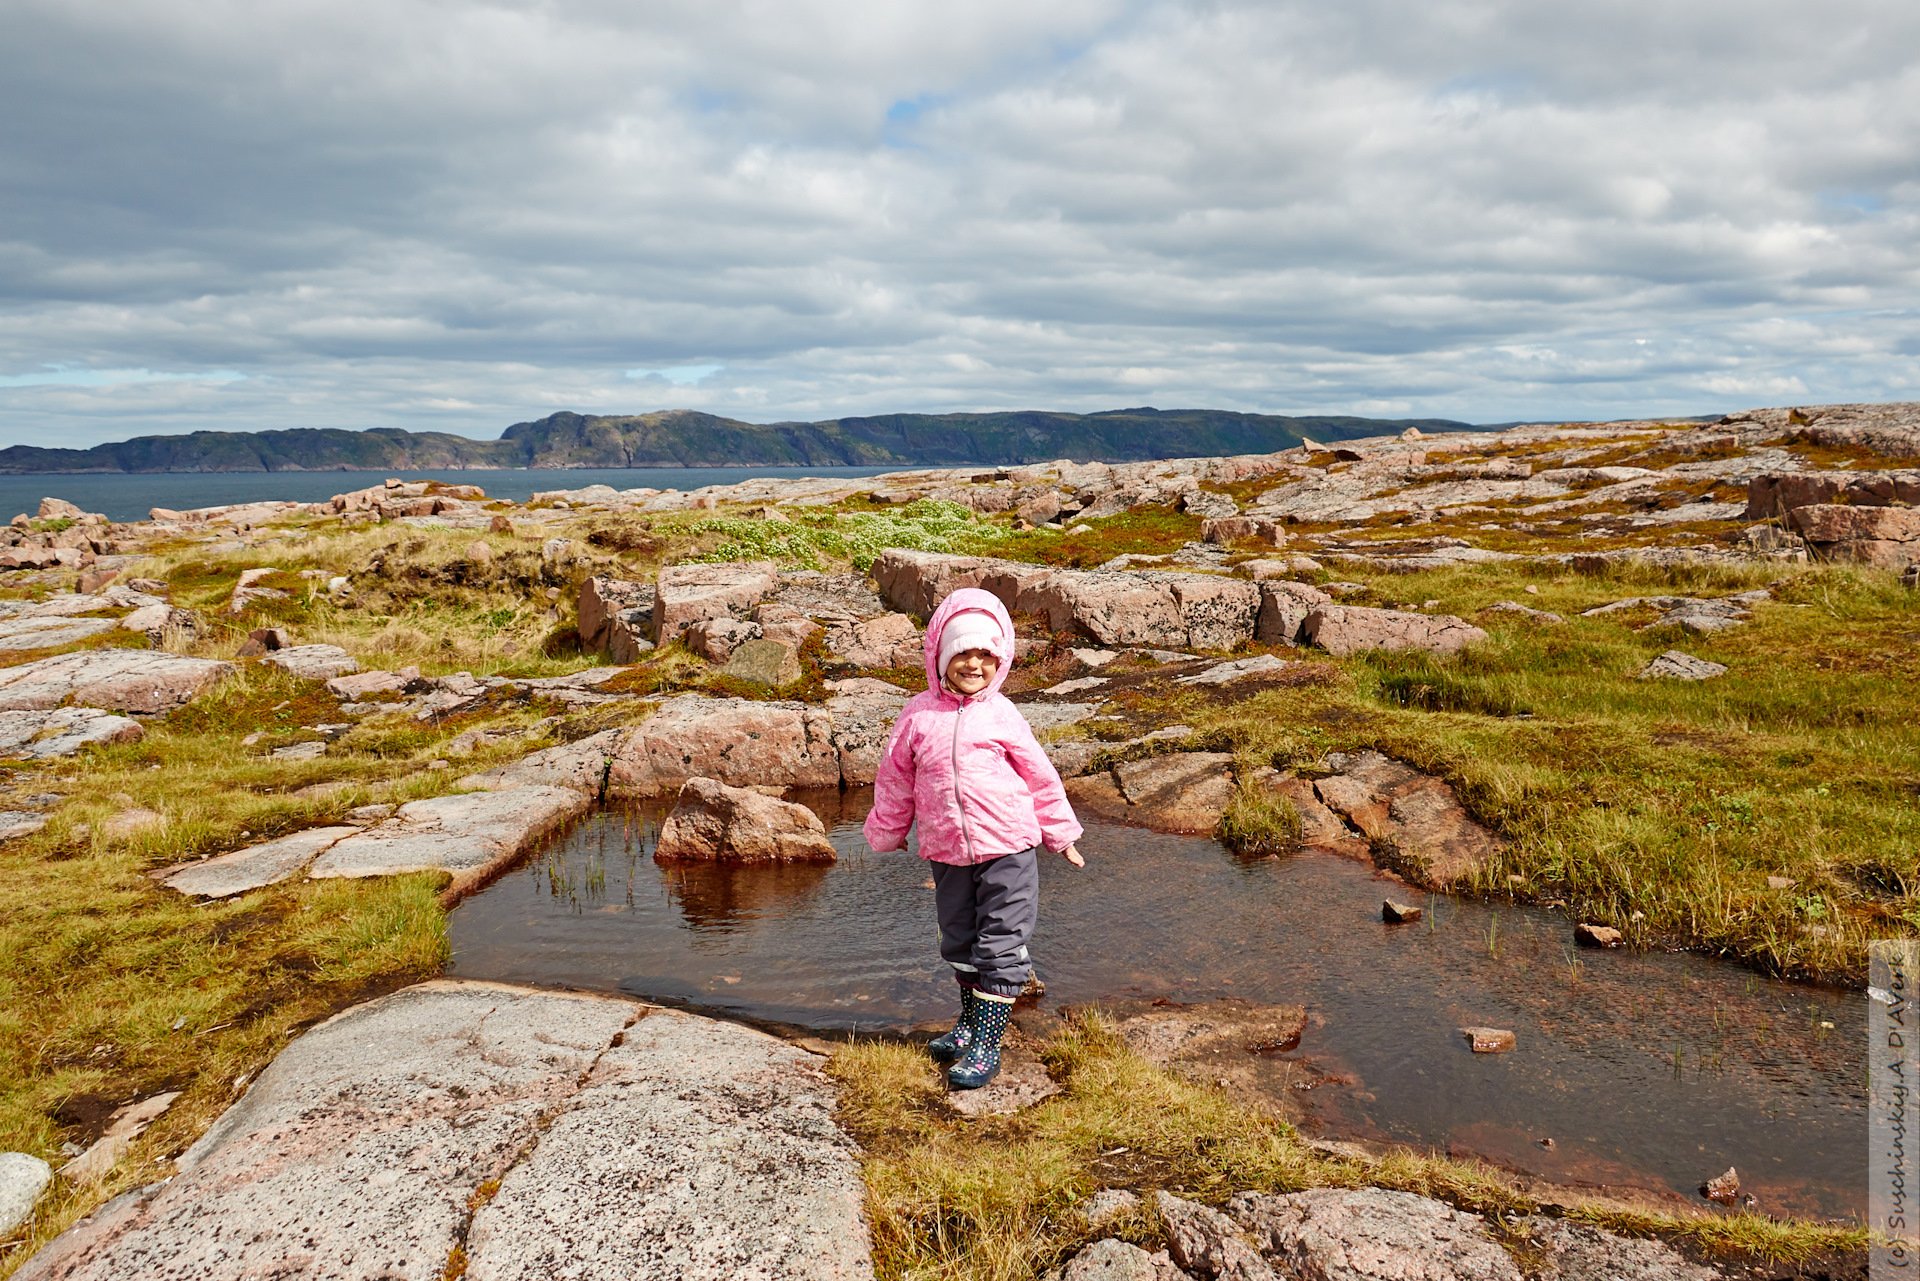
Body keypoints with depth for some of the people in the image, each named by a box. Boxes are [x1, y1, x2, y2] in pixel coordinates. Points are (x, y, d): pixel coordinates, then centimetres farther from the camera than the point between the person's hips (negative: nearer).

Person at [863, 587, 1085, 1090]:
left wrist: (1060, 835, 11)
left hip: (1008, 847, -3)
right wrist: (887, 833, 20)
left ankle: (986, 1042, 6)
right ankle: (970, 1021, 37)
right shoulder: (918, 715, -1)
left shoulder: (1001, 715, -4)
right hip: (947, 852, 3)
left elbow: (1040, 776, 5)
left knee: (1000, 945, -2)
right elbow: (895, 778, 11)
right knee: (960, 942, 18)